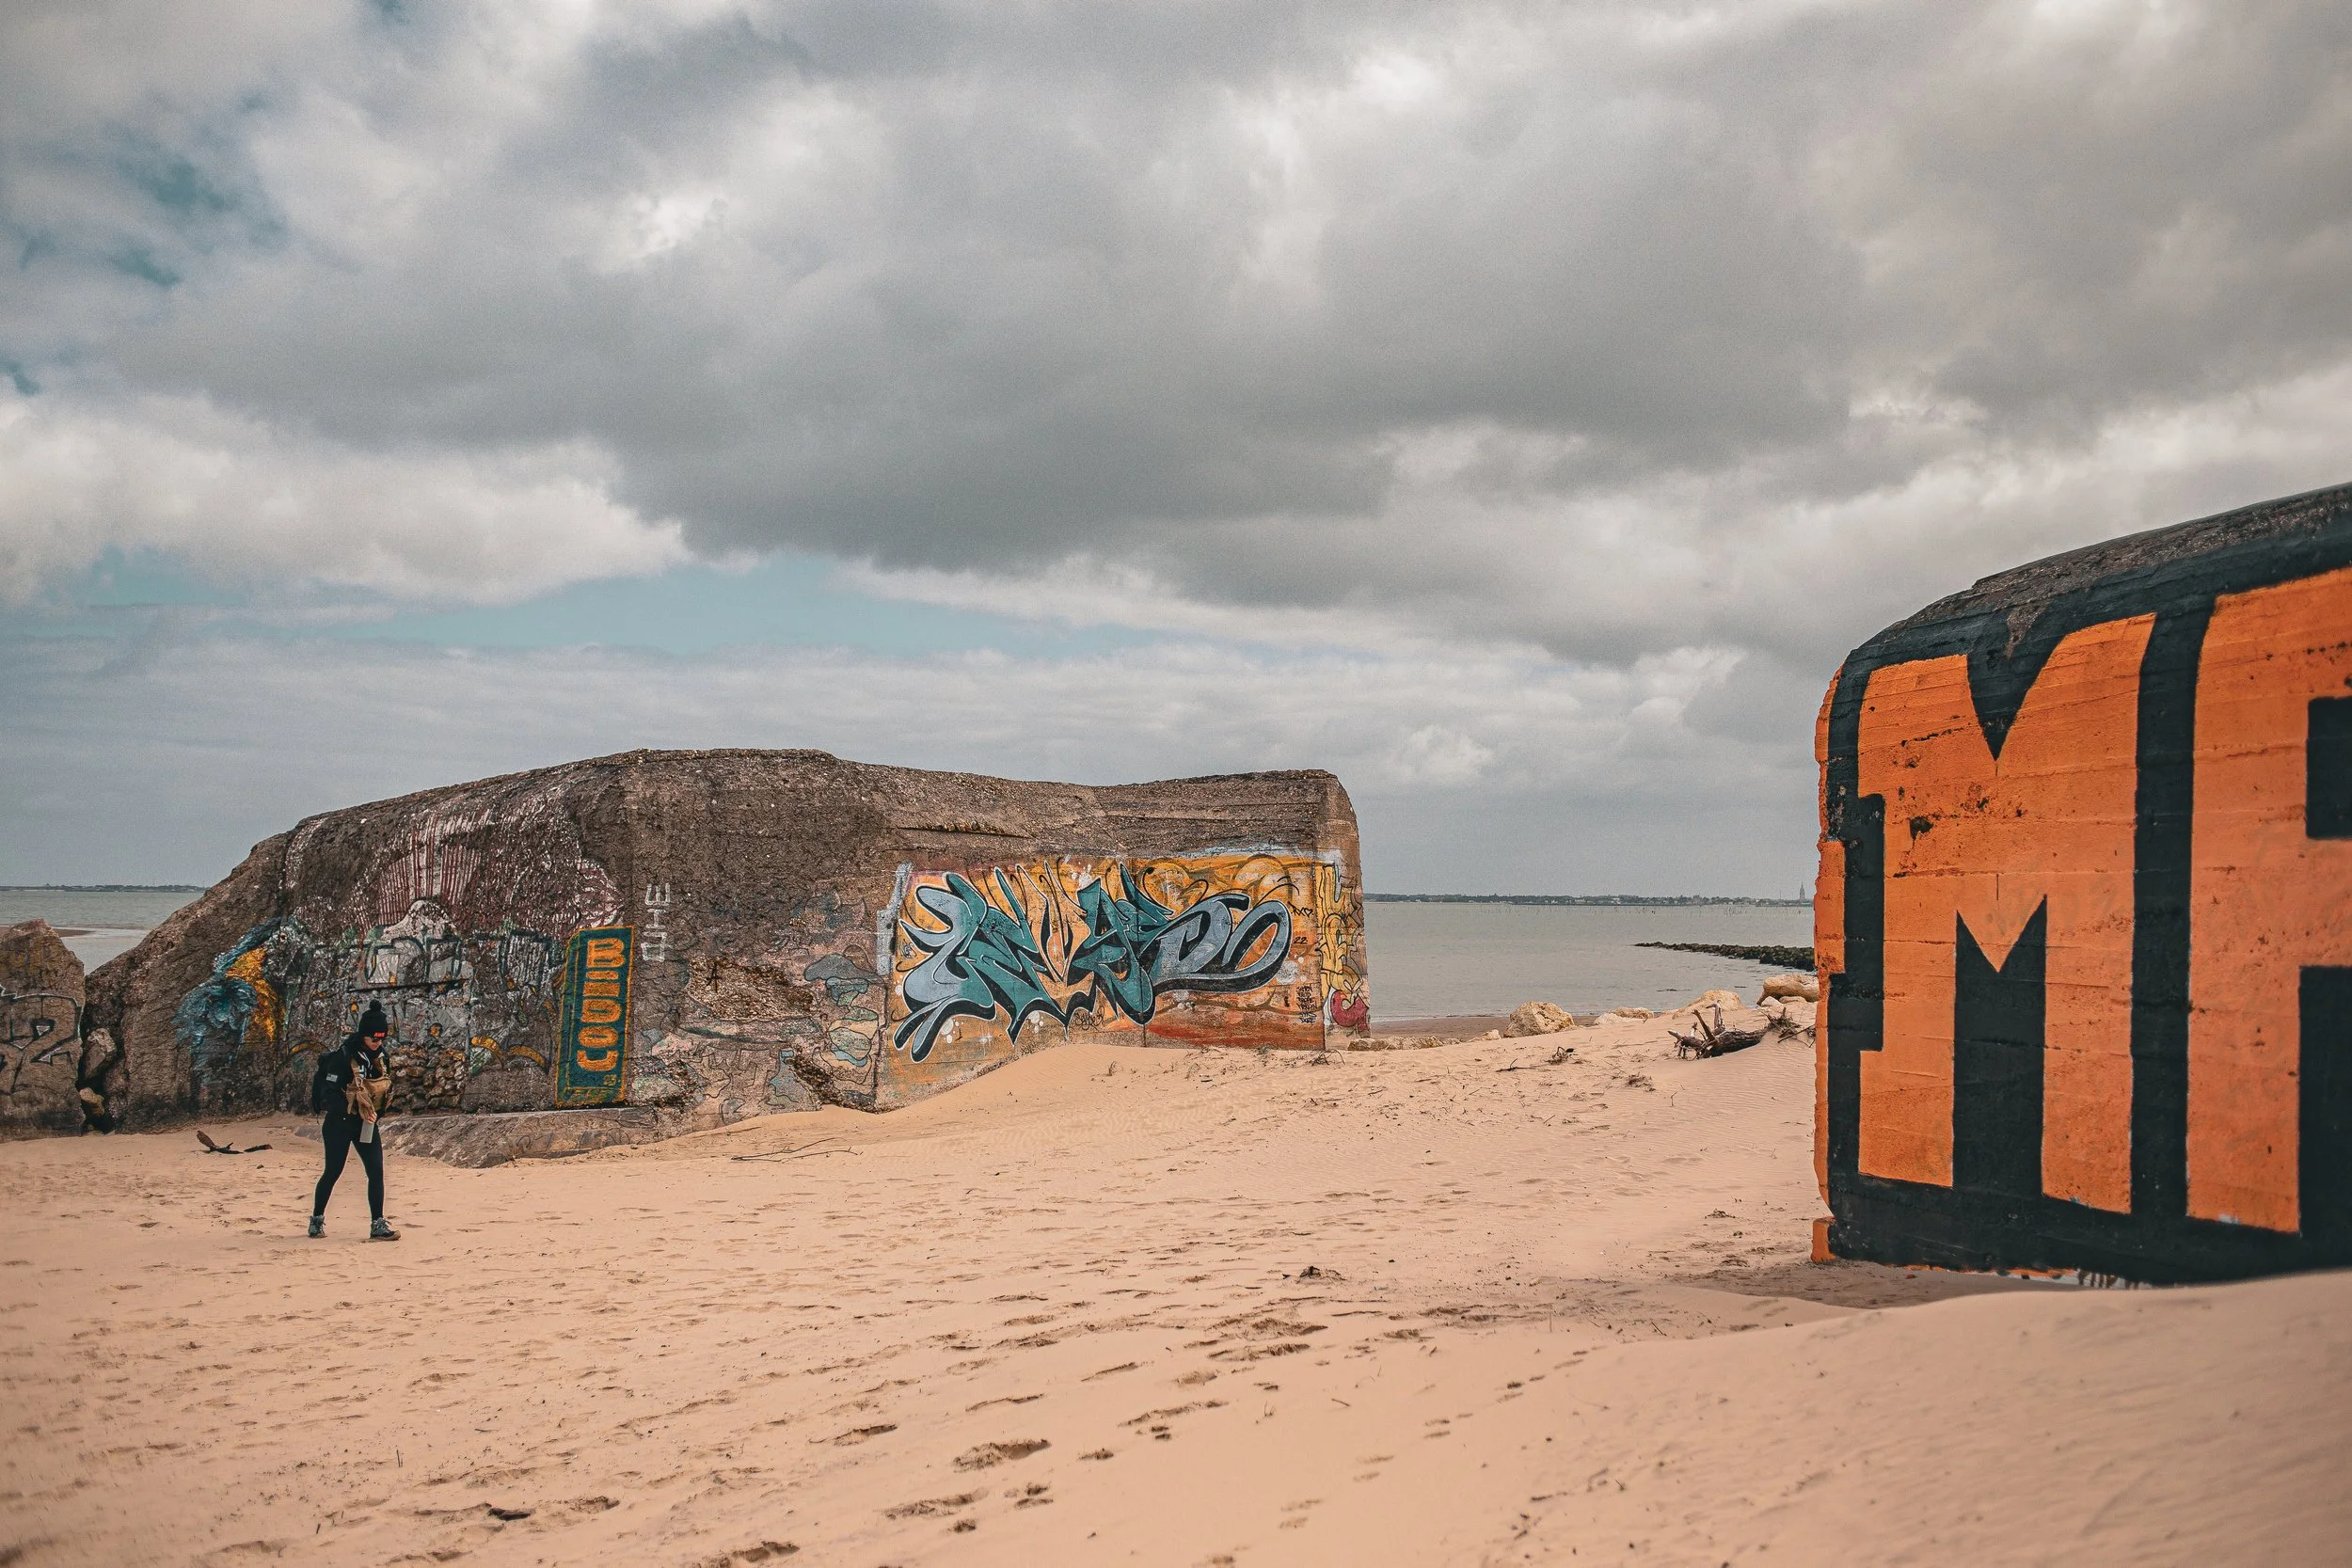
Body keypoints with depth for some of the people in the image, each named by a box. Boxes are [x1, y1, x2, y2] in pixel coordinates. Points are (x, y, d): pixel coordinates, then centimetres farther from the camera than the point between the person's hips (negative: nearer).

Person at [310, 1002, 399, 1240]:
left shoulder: (382, 1058, 4)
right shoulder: (344, 1057, -16)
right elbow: (329, 1091, -18)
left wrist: (376, 1112, 4)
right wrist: (354, 1110, -25)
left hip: (367, 1124, 5)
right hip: (340, 1123, -5)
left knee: (376, 1172, -5)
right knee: (333, 1173, 5)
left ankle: (378, 1226, -5)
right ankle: (317, 1219, 26)